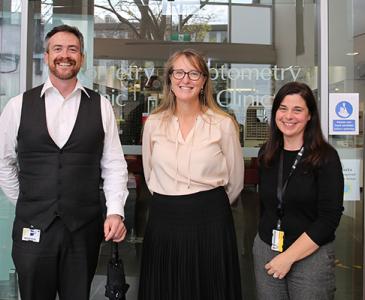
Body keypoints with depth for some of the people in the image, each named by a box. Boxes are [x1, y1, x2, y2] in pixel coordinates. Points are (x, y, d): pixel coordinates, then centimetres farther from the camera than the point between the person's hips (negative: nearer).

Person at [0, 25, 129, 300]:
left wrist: (116, 212, -9)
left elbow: (114, 164, 0)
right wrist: (25, 203, 9)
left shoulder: (101, 106, 0)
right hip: (32, 227, 0)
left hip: (85, 227, 0)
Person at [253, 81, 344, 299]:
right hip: (265, 251, 4)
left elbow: (330, 217, -14)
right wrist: (268, 244, 13)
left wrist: (289, 257, -15)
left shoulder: (326, 157, -11)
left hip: (312, 255, -4)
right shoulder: (267, 154, 3)